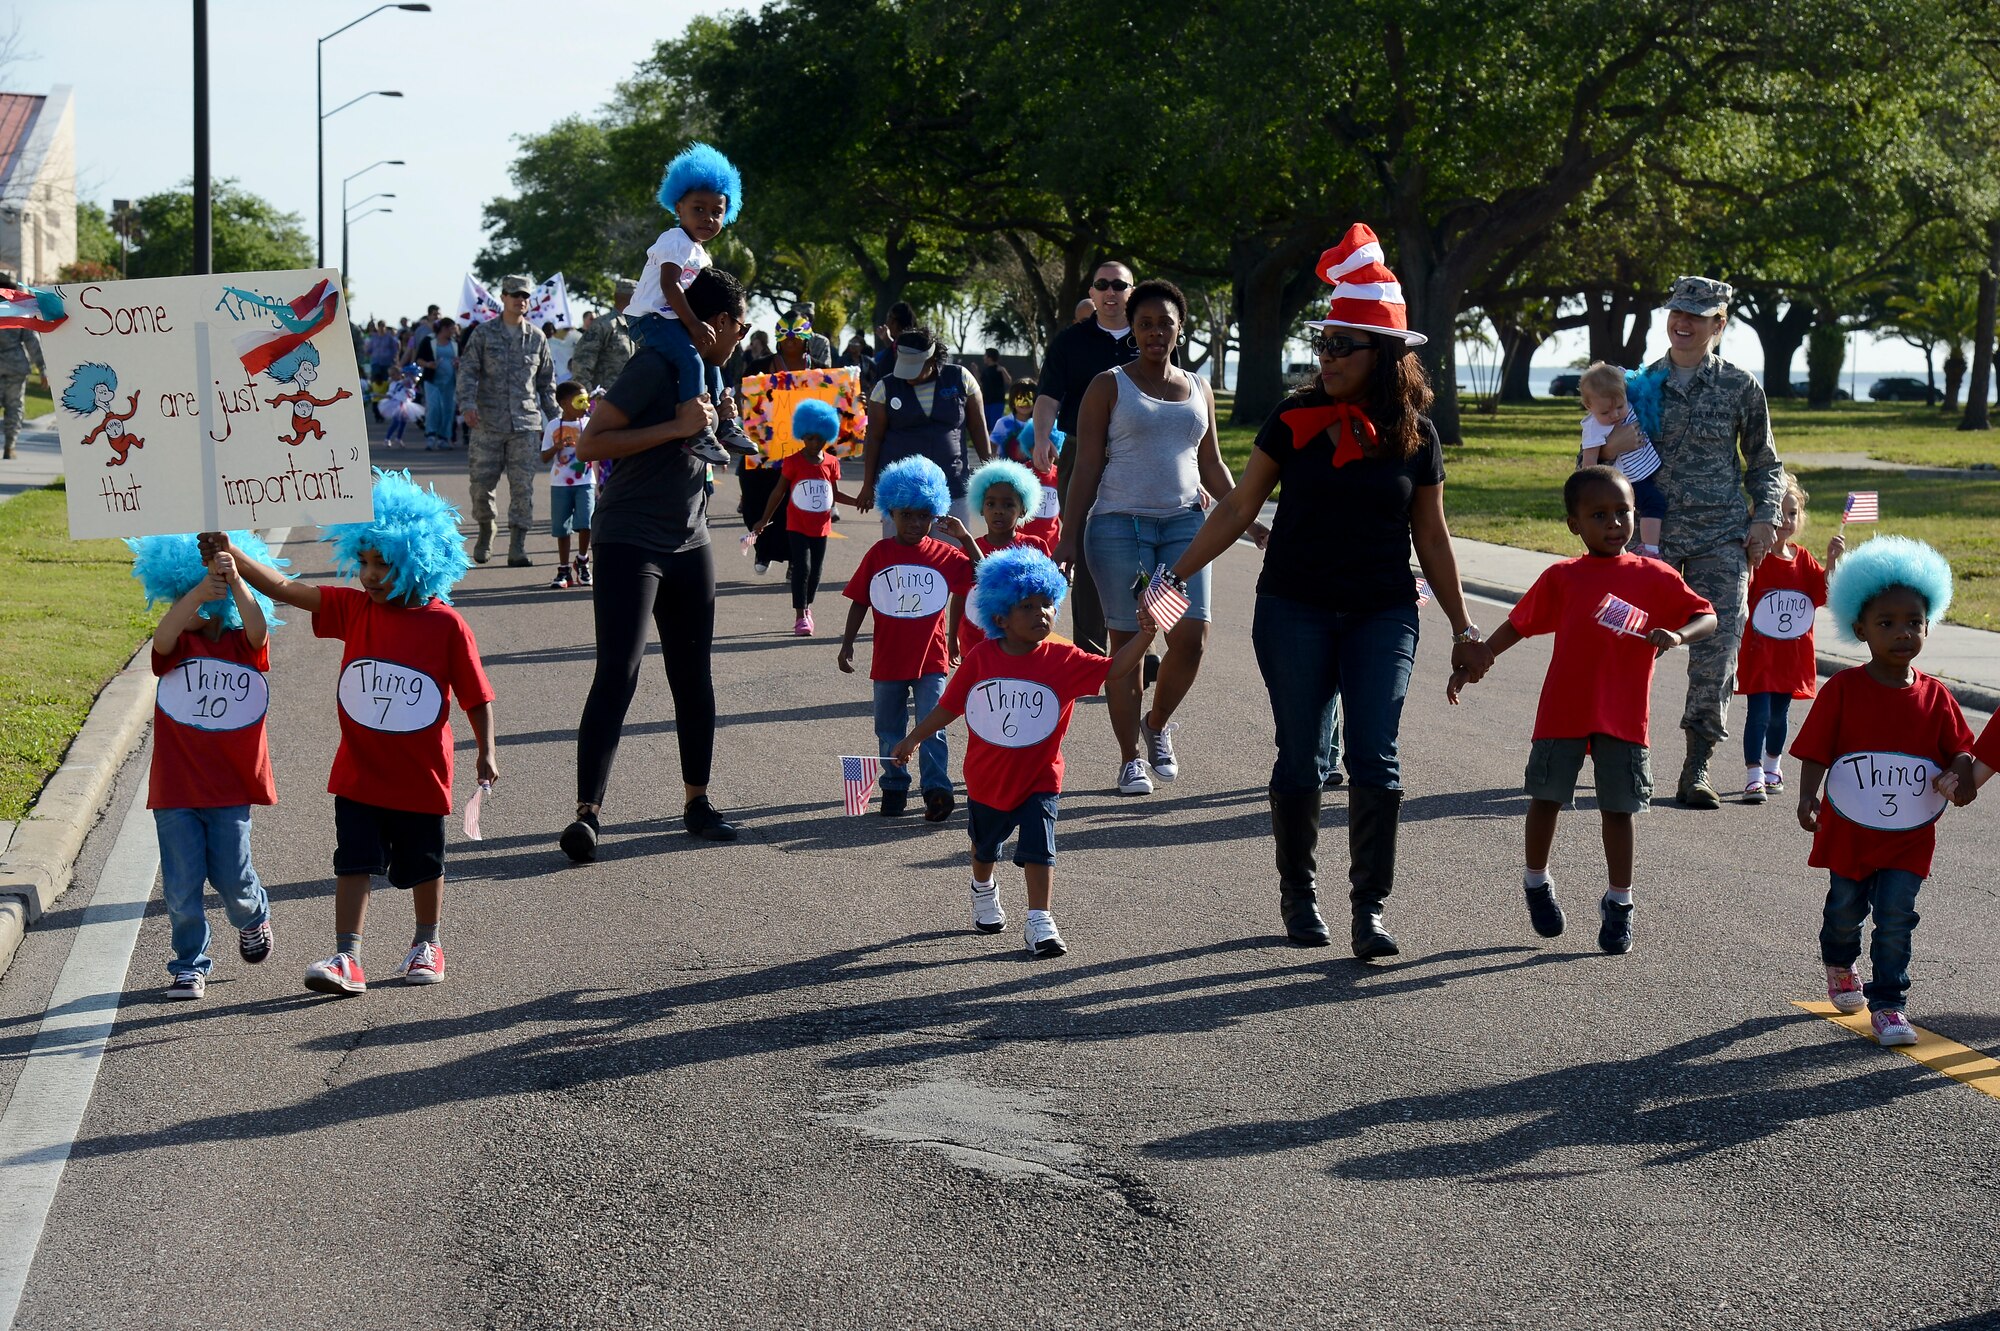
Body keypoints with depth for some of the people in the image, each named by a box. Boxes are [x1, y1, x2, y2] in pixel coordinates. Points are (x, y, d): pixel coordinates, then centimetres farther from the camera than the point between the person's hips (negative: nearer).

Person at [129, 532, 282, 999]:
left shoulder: (244, 645, 0)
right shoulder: (178, 646, -1)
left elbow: (257, 626, -23)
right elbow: (162, 636, -25)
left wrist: (235, 581, -42)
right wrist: (200, 592, -42)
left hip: (230, 787, 0)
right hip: (175, 787, 0)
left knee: (232, 877, 6)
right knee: (181, 885, 2)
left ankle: (253, 918, 39)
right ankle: (189, 965, 18)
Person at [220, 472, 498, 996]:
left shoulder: (446, 624, -12)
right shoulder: (352, 609, -3)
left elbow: (477, 695, -5)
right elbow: (282, 587, -7)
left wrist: (487, 752, -5)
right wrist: (229, 553, -15)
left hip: (421, 776, -2)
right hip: (359, 774, 2)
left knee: (424, 866, 15)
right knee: (353, 864, -3)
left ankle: (427, 944, 35)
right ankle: (346, 959, -3)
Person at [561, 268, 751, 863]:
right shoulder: (654, 366, -13)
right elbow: (590, 443, -19)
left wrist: (713, 425, 9)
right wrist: (677, 427, -20)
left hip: (690, 544, 8)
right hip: (629, 541, -8)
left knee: (694, 677, 11)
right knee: (617, 675, -14)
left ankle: (697, 802, 21)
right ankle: (587, 812, -15)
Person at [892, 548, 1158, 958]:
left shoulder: (1063, 660, -15)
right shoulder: (981, 658, -13)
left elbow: (1114, 669, -24)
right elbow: (950, 705, -2)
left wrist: (1143, 635, -38)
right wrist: (914, 739, 1)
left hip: (1038, 780, -2)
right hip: (986, 779, 2)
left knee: (1037, 847, -15)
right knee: (984, 845, 24)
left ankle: (1039, 923, -9)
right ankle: (984, 892, 53)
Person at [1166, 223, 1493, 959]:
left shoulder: (1415, 436, 1)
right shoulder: (1294, 420, -1)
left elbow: (1431, 536, 9)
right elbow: (1239, 507, 4)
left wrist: (1463, 630, 11)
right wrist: (1174, 575, -1)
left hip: (1383, 615, 0)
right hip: (1295, 610, 0)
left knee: (1375, 762, -8)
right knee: (1300, 760, 2)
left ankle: (1369, 909, 0)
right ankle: (1297, 893, 21)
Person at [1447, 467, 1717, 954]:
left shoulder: (1654, 577, 1)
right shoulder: (1561, 578, 2)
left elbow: (1706, 617, 0)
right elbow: (1517, 625, 7)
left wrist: (1677, 635, -21)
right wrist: (1471, 665, 2)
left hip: (1624, 717, 0)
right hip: (1562, 711, 1)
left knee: (1618, 808, 4)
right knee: (1546, 799, 9)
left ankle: (1618, 902, 17)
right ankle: (1536, 882, 31)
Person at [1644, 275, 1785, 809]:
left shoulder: (1739, 386, 5)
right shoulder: (1643, 383, 9)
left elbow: (1764, 463, 14)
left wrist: (1765, 518, -1)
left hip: (1721, 539, -1)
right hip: (1653, 535, 1)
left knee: (1717, 651, -8)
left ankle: (1697, 769, 1)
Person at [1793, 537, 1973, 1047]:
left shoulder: (1935, 697, -1)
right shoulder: (1843, 689, -8)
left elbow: (1958, 749, 4)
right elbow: (1816, 749, -8)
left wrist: (1960, 776, -18)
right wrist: (1808, 796, -21)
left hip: (1909, 833, 1)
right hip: (1849, 828, 0)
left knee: (1895, 918, -4)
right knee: (1845, 910, 15)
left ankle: (1888, 1005, 5)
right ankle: (1840, 968, 45)